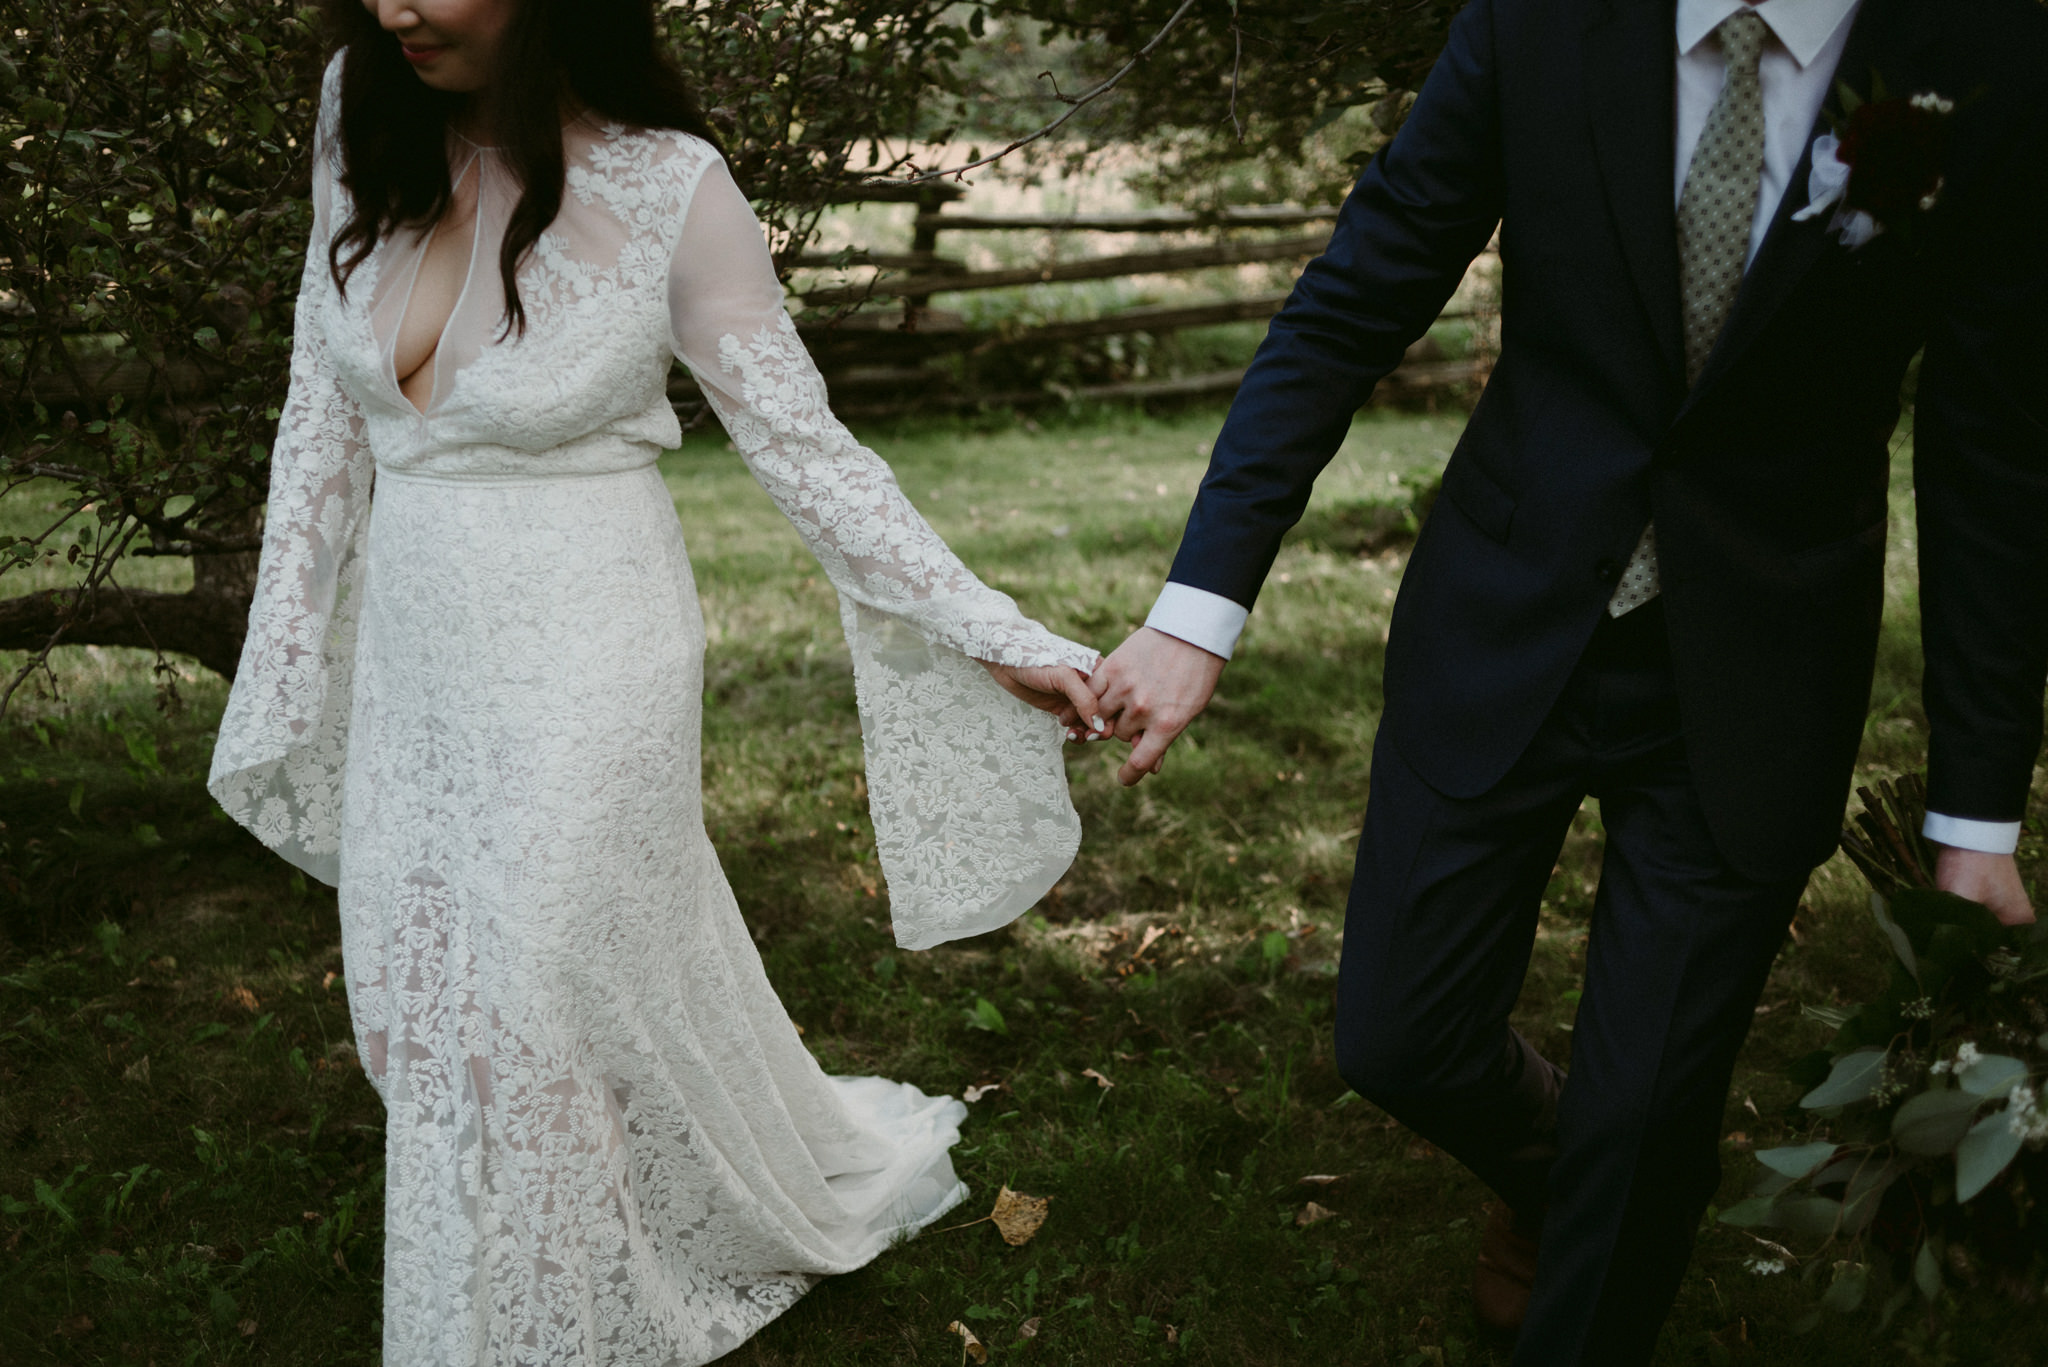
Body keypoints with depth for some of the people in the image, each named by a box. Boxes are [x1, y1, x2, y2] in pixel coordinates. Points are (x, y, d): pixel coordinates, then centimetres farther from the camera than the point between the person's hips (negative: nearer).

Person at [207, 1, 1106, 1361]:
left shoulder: (668, 190, -18)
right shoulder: (370, 126, -4)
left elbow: (805, 450, -11)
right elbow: (326, 409, 5)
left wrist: (996, 638, -13)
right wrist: (286, 662, 8)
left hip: (579, 673, -5)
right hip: (411, 656, 6)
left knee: (550, 997, 5)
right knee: (432, 997, 15)